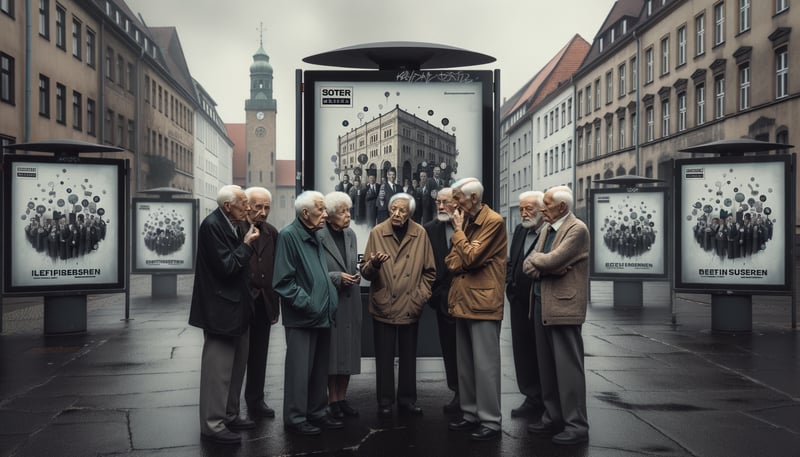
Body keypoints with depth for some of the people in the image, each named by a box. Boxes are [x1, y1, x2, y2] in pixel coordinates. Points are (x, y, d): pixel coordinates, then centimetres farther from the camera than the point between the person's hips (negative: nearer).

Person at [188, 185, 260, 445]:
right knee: (218, 368, -3)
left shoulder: (229, 225, 10)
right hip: (220, 309, -10)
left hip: (235, 308, 10)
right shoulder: (212, 225, -17)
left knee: (235, 366, 17)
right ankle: (213, 425, 5)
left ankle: (229, 416, 28)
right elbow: (226, 267, -21)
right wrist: (246, 244, -13)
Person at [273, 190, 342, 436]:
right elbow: (283, 280, -16)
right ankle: (295, 418, 11)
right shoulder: (288, 236, -12)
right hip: (302, 317, -8)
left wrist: (330, 302, 12)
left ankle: (317, 412, 25)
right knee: (300, 369, 0)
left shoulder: (315, 236, 14)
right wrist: (306, 303, -17)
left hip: (323, 315, 8)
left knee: (320, 368, 14)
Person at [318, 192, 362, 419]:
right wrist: (337, 277, -16)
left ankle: (342, 398, 20)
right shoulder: (319, 237, -12)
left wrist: (356, 275, 4)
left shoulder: (350, 234, 8)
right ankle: (332, 400, 14)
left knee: (349, 349, 9)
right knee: (332, 350, 1)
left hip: (350, 300, 6)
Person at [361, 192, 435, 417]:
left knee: (408, 356, 12)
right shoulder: (377, 233, -5)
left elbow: (429, 271, 7)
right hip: (383, 306, -2)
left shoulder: (420, 234, 0)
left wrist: (420, 297, -2)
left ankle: (407, 399, 24)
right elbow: (366, 272, -7)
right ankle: (385, 401, 16)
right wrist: (374, 264, -28)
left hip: (410, 307, 2)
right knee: (384, 357, 5)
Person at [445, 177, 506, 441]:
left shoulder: (494, 222, -11)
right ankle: (471, 414, 23)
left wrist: (458, 230, -6)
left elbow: (470, 257, -17)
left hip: (483, 302, -9)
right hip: (463, 300, 9)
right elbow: (452, 260, 13)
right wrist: (461, 262, -8)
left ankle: (491, 421, 2)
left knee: (484, 364, -5)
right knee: (465, 363, 13)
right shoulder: (467, 221, 16)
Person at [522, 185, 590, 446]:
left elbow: (552, 260, -22)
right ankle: (553, 418, 24)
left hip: (564, 306, -9)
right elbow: (528, 266, 8)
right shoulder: (547, 229, 15)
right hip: (541, 305, 9)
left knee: (568, 366, -5)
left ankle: (577, 426, 2)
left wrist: (536, 260, -1)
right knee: (547, 366, 13)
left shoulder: (577, 229, -11)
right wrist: (548, 268, -11)